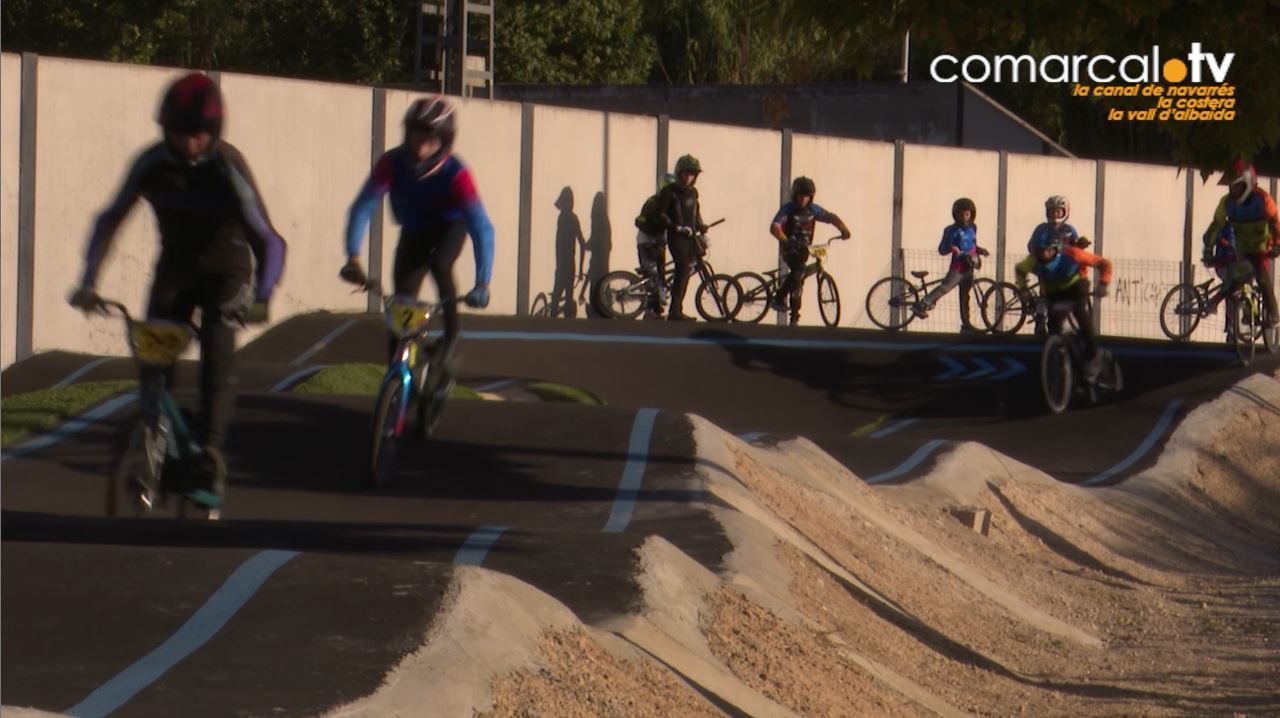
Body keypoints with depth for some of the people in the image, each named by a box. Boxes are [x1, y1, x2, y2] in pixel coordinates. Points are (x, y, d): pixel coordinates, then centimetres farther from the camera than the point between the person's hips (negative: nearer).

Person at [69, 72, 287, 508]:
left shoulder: (228, 168, -26)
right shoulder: (153, 164, -18)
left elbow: (268, 240, -28)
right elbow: (110, 220, -9)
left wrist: (262, 297, -43)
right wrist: (88, 282, -19)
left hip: (226, 269, -3)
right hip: (176, 267, 3)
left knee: (218, 354, -21)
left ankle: (209, 462, -21)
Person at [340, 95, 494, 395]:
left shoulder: (455, 173, -34)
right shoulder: (392, 162, -29)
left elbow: (481, 227, -39)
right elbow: (362, 207, -32)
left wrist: (483, 283, -49)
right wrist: (353, 258, -46)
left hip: (449, 227, -2)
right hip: (414, 231, 3)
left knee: (439, 264, -34)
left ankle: (451, 337, -15)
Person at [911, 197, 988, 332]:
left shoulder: (972, 228, 11)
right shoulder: (952, 230, -7)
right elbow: (942, 250, -8)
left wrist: (980, 250, 6)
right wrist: (951, 248, -28)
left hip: (968, 269, 6)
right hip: (957, 269, -6)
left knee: (965, 296, 14)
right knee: (945, 286, -27)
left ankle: (966, 324, 21)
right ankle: (922, 305, -37)